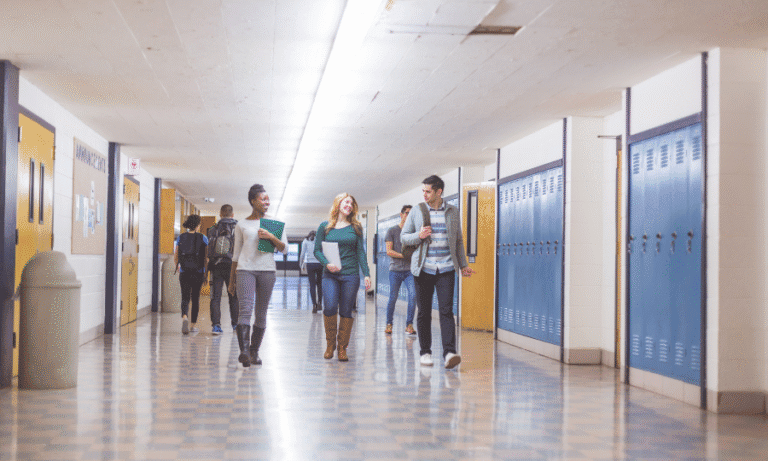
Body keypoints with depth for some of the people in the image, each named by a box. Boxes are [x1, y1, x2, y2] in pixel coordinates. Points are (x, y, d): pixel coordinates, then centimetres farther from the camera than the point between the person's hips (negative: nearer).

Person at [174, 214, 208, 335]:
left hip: (184, 272, 1)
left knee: (185, 297, 2)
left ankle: (184, 317, -25)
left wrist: (178, 267, 24)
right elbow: (206, 258, -4)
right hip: (198, 272, -1)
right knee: (195, 297, 13)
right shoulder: (203, 238, -1)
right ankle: (194, 324, 16)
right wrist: (206, 273, 8)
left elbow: (175, 257, 6)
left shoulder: (180, 238, 4)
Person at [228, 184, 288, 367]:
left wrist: (271, 237, -9)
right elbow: (236, 254, 14)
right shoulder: (242, 225, 11)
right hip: (245, 270, -2)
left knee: (261, 314, 3)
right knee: (245, 309, -17)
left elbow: (285, 249, 9)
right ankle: (244, 351, -24)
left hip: (267, 270, 2)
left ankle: (254, 352, 12)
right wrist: (232, 280, 14)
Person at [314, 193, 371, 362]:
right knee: (330, 307, -17)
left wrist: (366, 274, 2)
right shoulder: (325, 227, 7)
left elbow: (360, 252, 10)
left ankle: (342, 348, 10)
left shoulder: (355, 228, 10)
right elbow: (317, 250, 6)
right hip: (330, 275, -1)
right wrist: (327, 263, -12)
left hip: (351, 274, 1)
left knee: (346, 311, 0)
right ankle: (330, 344, 3)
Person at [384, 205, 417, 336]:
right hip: (395, 270, -2)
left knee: (413, 295, -14)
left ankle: (409, 325, -5)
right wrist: (405, 256, -11)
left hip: (410, 270, 2)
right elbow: (389, 251, -2)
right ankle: (389, 324, 19)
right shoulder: (392, 231, 5)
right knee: (392, 299, 1)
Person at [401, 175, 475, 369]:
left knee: (446, 310, -10)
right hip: (423, 269, 1)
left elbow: (458, 240, 15)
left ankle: (449, 353, -16)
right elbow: (403, 237, 9)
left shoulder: (453, 212, 8)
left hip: (446, 269, 0)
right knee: (424, 312, 4)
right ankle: (425, 352, 14)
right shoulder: (416, 212, 5)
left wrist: (463, 265, 12)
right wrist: (418, 236, -11)